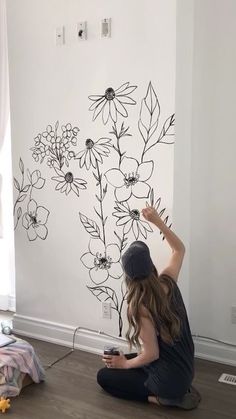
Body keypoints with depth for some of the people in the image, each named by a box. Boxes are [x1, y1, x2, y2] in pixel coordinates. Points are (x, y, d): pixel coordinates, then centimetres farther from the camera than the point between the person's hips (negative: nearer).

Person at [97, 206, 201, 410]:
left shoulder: (139, 306, -27)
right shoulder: (168, 282, -10)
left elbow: (151, 354, -22)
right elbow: (179, 249, 8)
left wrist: (124, 364, -4)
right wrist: (158, 221, 0)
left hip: (169, 377, -6)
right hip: (186, 369, 7)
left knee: (104, 376, 11)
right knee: (123, 359, 26)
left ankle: (160, 397, 0)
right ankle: (179, 390, 14)